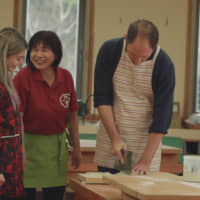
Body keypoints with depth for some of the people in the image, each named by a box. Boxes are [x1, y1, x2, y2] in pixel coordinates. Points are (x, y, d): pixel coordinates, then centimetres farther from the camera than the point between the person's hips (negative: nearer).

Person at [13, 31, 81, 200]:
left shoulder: (66, 77, -1)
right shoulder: (23, 77, -13)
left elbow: (72, 115, 9)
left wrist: (77, 147, 14)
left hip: (57, 145, 4)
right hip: (29, 143, -4)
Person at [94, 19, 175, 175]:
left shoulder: (164, 65, -15)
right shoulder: (109, 51, -10)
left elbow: (161, 117, -14)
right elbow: (102, 97, -6)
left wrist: (145, 161, -18)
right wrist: (114, 137, -14)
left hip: (146, 140, -1)